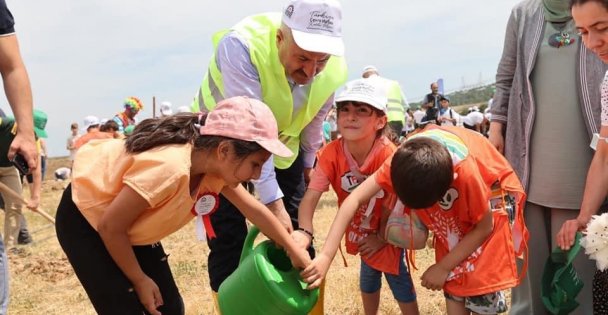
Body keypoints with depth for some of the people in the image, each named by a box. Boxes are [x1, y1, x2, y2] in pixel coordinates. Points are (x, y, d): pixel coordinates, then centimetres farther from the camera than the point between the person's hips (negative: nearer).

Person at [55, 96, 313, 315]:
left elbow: (253, 208, 1)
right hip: (85, 220, -7)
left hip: (130, 228, 8)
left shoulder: (214, 164, -14)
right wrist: (140, 280, -13)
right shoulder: (171, 167, -39)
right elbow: (110, 226, -27)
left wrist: (294, 251, 7)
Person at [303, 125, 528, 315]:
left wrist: (443, 267, -19)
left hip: (492, 194, -4)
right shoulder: (403, 160, -31)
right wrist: (326, 256, -36)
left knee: (482, 280, -9)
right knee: (453, 281, 2)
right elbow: (355, 199, -30)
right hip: (455, 202, 4)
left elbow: (484, 227, -23)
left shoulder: (466, 171, -41)